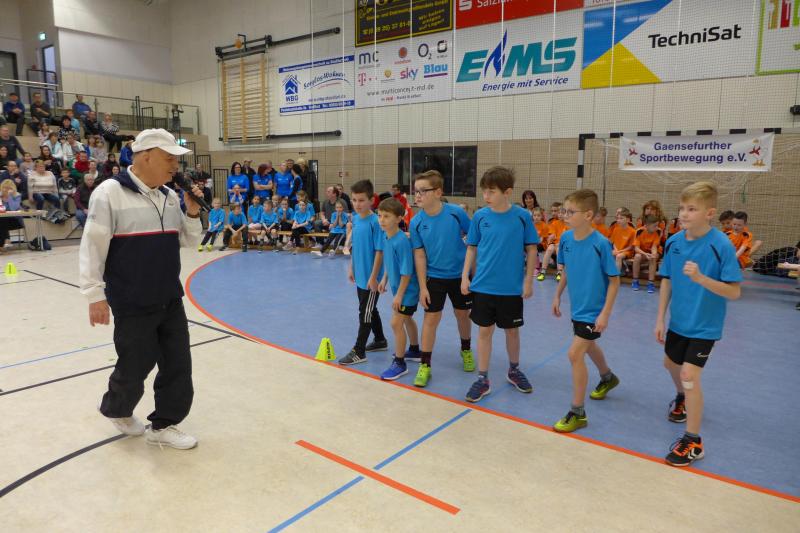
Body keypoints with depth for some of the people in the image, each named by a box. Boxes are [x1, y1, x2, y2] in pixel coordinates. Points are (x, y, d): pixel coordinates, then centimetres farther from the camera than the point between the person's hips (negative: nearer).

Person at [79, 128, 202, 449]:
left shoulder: (169, 196, 7)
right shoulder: (110, 192, -13)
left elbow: (189, 241, 14)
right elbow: (92, 246, -12)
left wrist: (193, 212, -3)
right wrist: (95, 294, -13)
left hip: (171, 300, 6)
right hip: (133, 305, -6)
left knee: (178, 364, 7)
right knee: (136, 367, 7)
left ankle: (163, 425, 24)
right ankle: (116, 410, 38)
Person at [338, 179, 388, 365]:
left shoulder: (375, 222, -18)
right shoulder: (355, 219, 5)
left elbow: (379, 251, -18)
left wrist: (373, 277, -19)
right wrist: (351, 268, 14)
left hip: (370, 277, -8)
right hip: (360, 275, 8)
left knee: (365, 312, 0)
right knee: (370, 309, 20)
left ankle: (358, 352, 9)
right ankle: (380, 340, 37)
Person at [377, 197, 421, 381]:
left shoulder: (401, 241, -28)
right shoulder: (386, 237, -3)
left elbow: (407, 272, -26)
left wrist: (399, 295, -22)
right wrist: (385, 279, 14)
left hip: (407, 289, -9)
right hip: (399, 287, 9)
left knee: (397, 323, -7)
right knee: (407, 319, 23)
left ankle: (399, 363, 6)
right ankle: (415, 350, 44)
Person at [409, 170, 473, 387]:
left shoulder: (456, 213, -16)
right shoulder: (416, 222, -12)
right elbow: (419, 255, -7)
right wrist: (422, 287, -9)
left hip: (460, 275, 0)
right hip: (434, 277, 0)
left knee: (462, 315, 15)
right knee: (431, 319, 0)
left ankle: (466, 351, 41)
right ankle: (424, 365, 11)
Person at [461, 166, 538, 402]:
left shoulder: (522, 216, -8)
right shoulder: (480, 216, -3)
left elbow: (531, 249, -2)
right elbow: (471, 248, 5)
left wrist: (528, 281, -4)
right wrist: (465, 276, 0)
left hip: (512, 288, -1)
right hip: (483, 286, 1)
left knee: (512, 329, 15)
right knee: (484, 330, 7)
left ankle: (514, 370, 38)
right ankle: (482, 379, 19)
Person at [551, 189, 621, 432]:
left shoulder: (601, 243, -24)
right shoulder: (566, 238, -6)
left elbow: (614, 280, -17)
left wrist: (605, 313, -19)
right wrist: (557, 296, 11)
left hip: (593, 310, -7)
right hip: (577, 306, 7)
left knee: (575, 354, -11)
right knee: (588, 346, 26)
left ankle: (577, 413, 4)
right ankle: (608, 378, 57)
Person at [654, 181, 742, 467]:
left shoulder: (721, 245, -21)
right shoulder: (673, 242, -7)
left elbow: (734, 292, -20)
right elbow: (667, 281, 3)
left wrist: (700, 278, -36)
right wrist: (660, 319, 2)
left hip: (704, 325, -6)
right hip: (678, 321, 6)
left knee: (689, 374, -10)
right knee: (671, 363, 23)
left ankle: (693, 441, 5)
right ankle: (683, 399, 55)